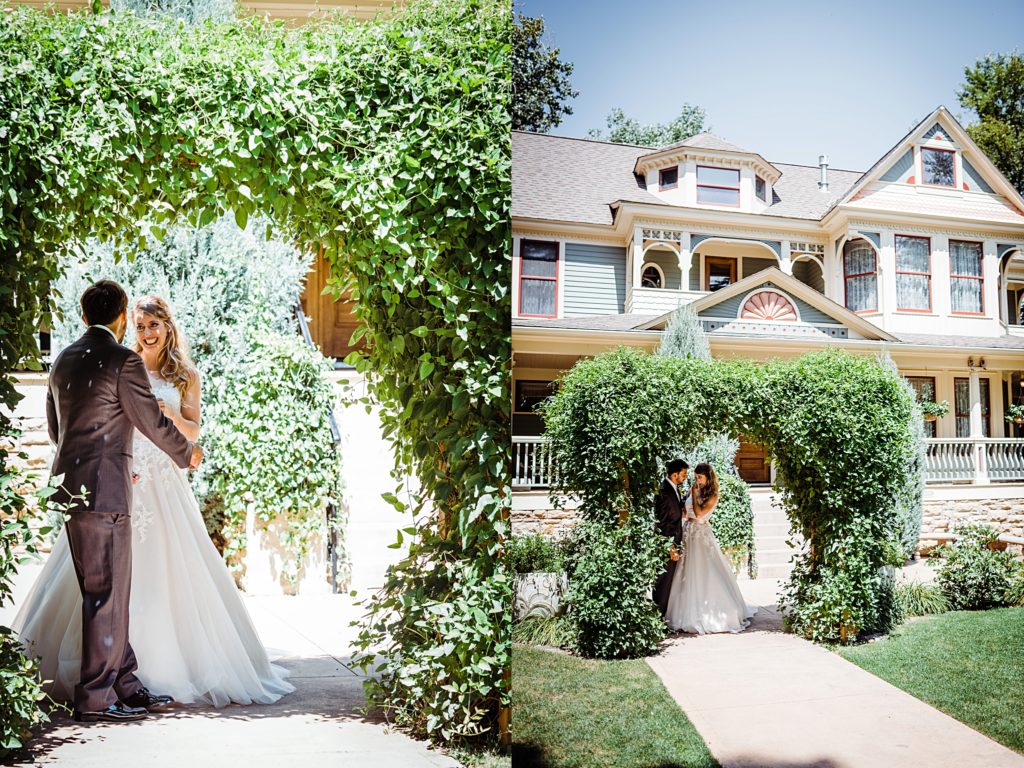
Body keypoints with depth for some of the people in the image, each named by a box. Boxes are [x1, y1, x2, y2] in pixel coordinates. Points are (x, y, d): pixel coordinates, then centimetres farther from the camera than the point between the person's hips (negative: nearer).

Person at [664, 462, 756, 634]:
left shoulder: (712, 496, -8)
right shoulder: (694, 491, 8)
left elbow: (699, 513, -18)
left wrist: (694, 494, -13)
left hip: (702, 534, -6)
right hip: (689, 533, 6)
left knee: (704, 572, -3)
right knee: (688, 573, 8)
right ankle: (691, 610, 19)